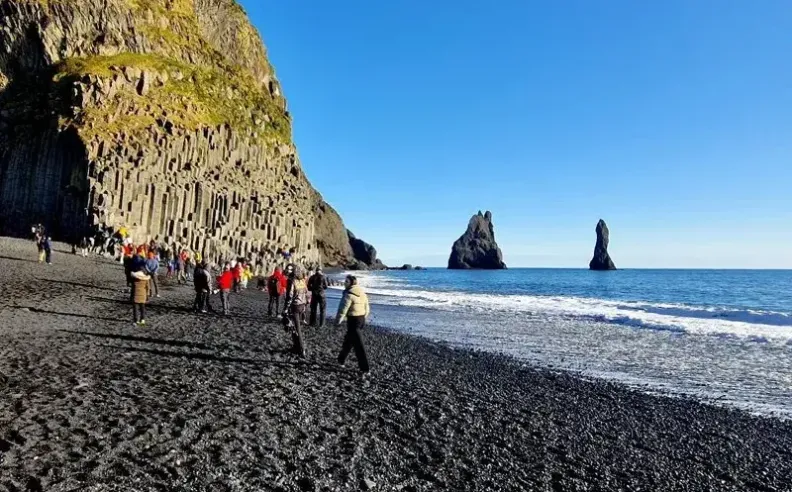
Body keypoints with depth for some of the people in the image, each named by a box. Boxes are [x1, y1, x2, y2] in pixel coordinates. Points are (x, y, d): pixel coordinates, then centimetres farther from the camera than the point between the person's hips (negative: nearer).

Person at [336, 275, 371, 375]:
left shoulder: (349, 294, -16)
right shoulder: (362, 293, 10)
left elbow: (343, 310, -18)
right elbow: (367, 308, 15)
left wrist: (338, 321, -8)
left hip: (353, 320, -9)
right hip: (362, 319, 9)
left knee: (358, 344, -6)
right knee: (348, 339, 24)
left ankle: (365, 369, -6)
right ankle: (341, 359, 40)